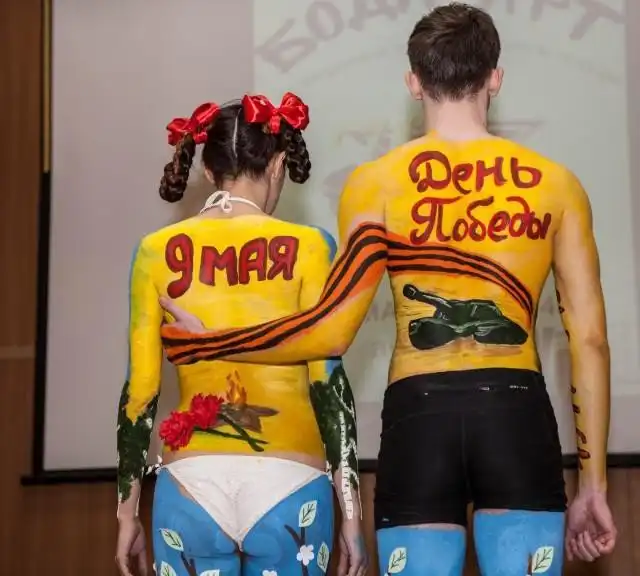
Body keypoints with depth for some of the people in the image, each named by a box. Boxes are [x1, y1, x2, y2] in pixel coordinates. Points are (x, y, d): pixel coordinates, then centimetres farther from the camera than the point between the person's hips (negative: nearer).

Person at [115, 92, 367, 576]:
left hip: (191, 485, 2)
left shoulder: (159, 251, 4)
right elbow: (328, 381, -5)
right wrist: (350, 513, -1)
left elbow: (140, 391, 4)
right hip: (288, 486, -1)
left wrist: (128, 511, 11)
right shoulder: (306, 247, -1)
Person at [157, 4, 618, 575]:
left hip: (418, 416, 0)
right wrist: (593, 481, 11)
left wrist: (205, 343, 7)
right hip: (517, 416, 1)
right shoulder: (556, 183, 6)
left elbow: (332, 332, -5)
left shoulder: (375, 183, 2)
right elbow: (590, 339, 4)